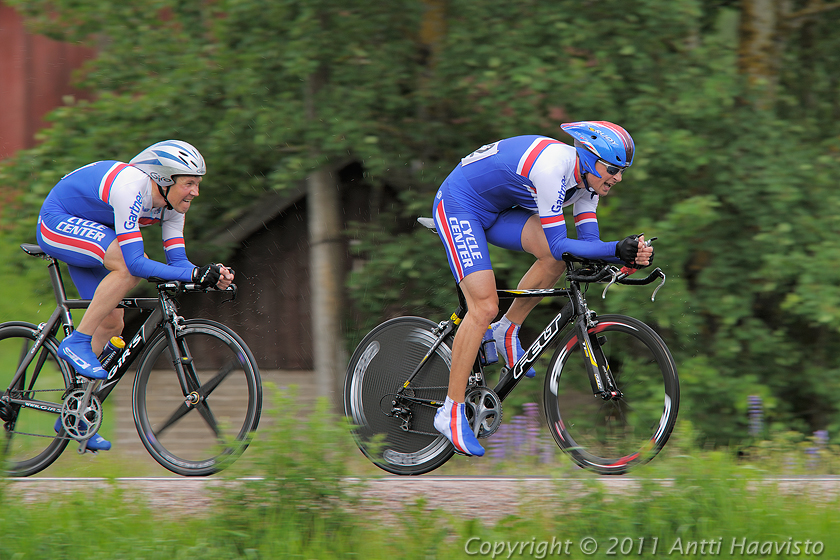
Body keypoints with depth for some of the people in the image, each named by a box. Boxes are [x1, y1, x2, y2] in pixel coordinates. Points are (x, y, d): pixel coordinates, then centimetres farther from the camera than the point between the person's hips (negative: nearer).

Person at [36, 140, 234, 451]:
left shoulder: (171, 203, -7)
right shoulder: (131, 188, -33)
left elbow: (177, 261, -7)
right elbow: (136, 262, -37)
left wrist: (214, 277, -26)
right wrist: (195, 274, -39)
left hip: (86, 233, 9)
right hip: (57, 224, -9)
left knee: (112, 323, 4)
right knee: (129, 267, -30)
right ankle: (77, 343, -19)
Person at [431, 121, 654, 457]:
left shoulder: (586, 179, -5)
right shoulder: (553, 166, -32)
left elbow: (588, 243, -5)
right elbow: (560, 245, -30)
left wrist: (629, 254, -24)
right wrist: (618, 251, -37)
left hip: (494, 211, 9)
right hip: (458, 206, -9)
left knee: (555, 257, -12)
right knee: (485, 307, -18)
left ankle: (506, 332, 7)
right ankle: (451, 413, -12)